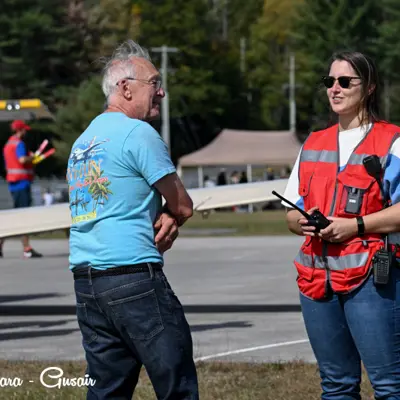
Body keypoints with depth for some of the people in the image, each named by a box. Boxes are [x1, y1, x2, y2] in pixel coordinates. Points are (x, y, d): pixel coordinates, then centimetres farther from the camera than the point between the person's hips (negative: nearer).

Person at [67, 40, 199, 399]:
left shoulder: (83, 141, 19)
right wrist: (170, 217, 16)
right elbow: (184, 207, -4)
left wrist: (164, 218, 2)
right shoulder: (138, 133, -7)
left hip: (85, 282, 8)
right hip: (135, 276, -8)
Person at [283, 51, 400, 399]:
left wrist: (356, 226, -17)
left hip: (370, 276, -6)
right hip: (317, 276, 6)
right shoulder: (313, 144, 18)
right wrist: (301, 221, -3)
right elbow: (292, 213, 20)